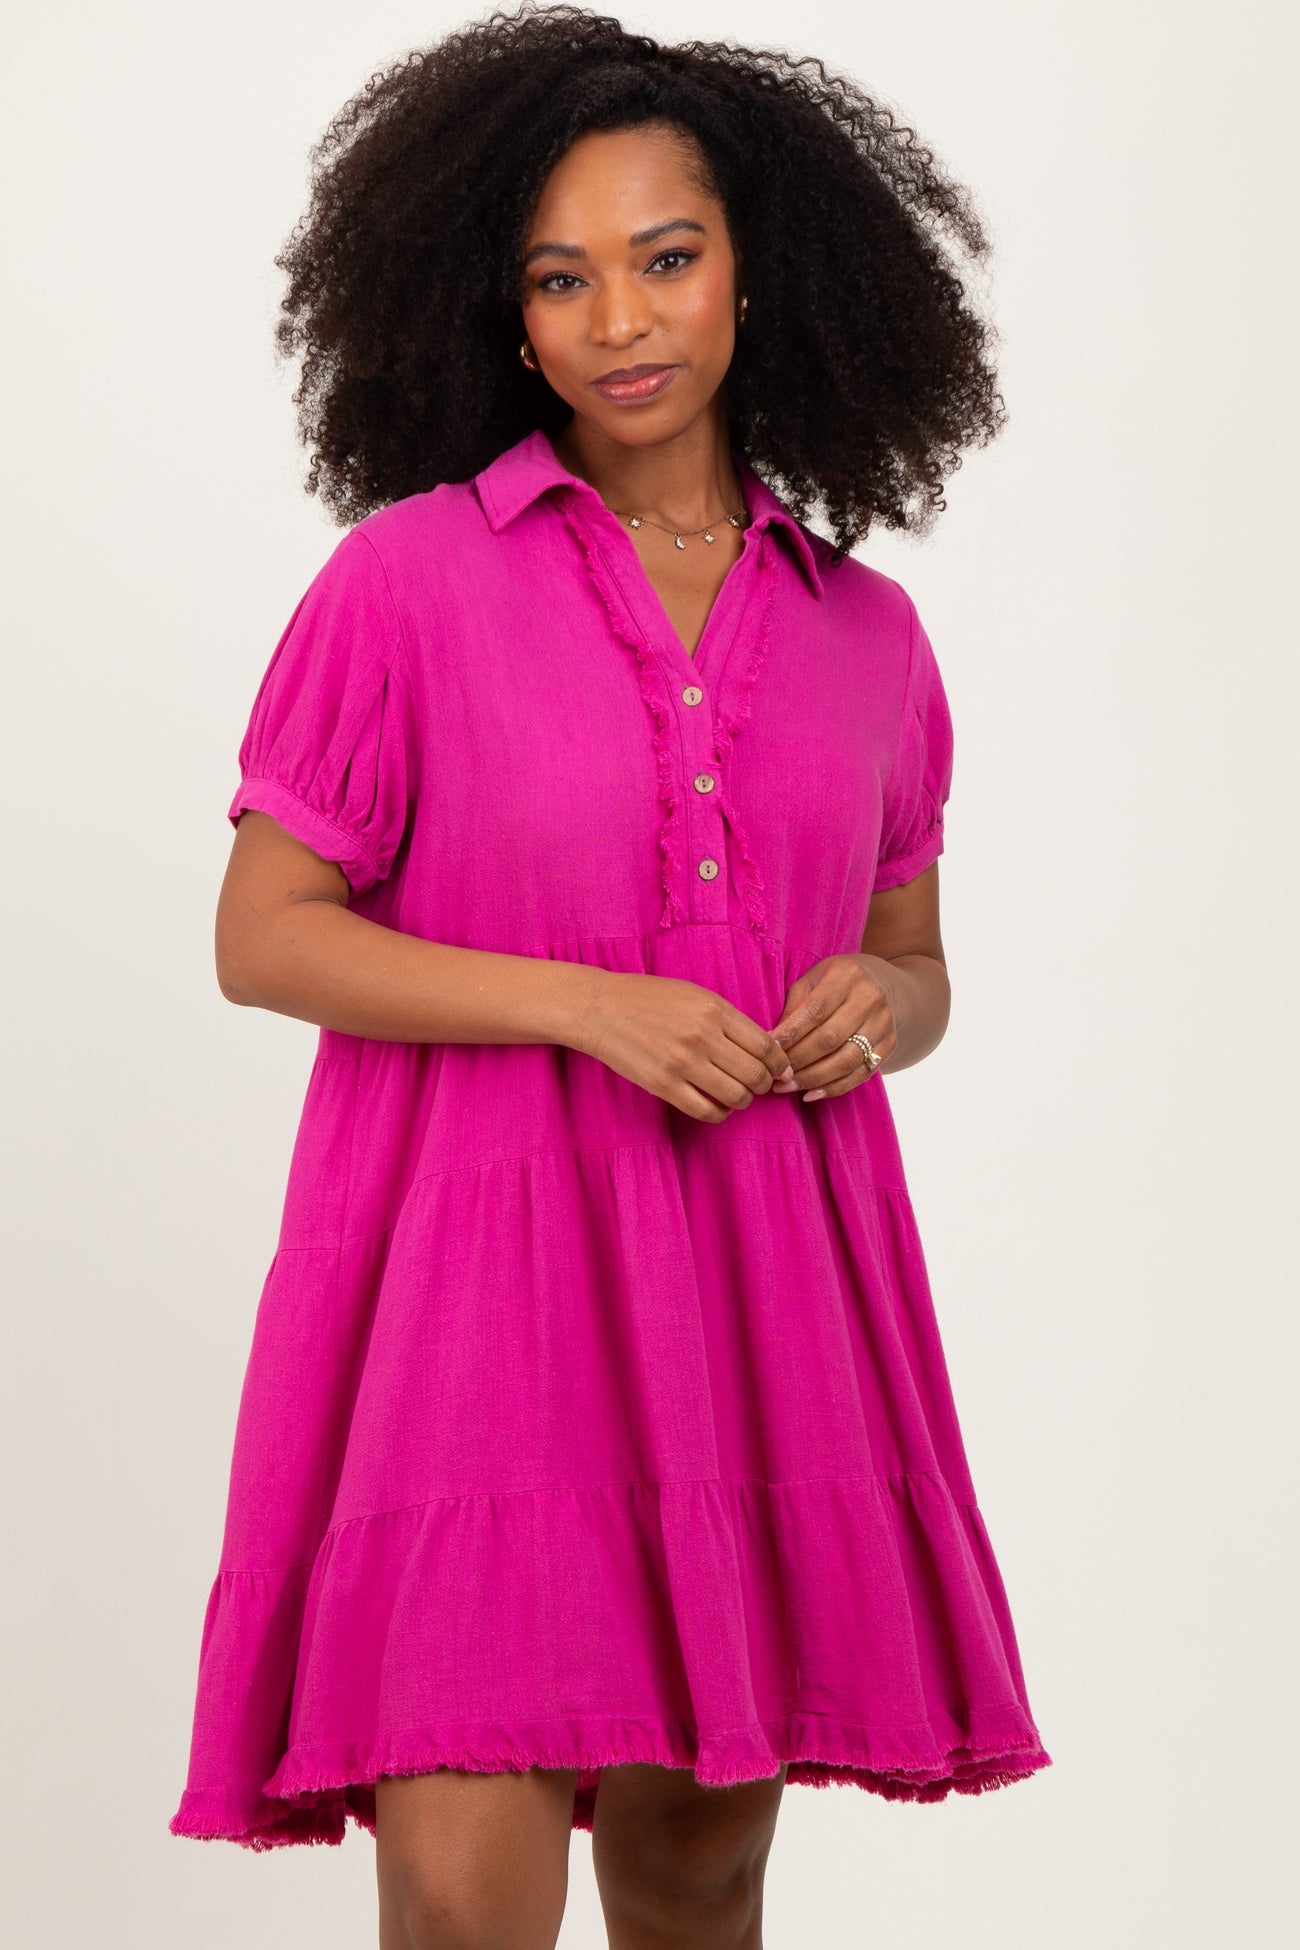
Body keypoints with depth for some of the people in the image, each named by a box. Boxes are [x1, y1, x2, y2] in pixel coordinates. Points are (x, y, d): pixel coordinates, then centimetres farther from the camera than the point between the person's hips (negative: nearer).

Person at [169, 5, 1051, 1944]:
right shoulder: (409, 578, -1)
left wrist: (878, 1005, -5)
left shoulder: (864, 632, 10)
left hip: (758, 1270, 4)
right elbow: (262, 937, -2)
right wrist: (589, 1005, -13)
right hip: (481, 1257, -4)